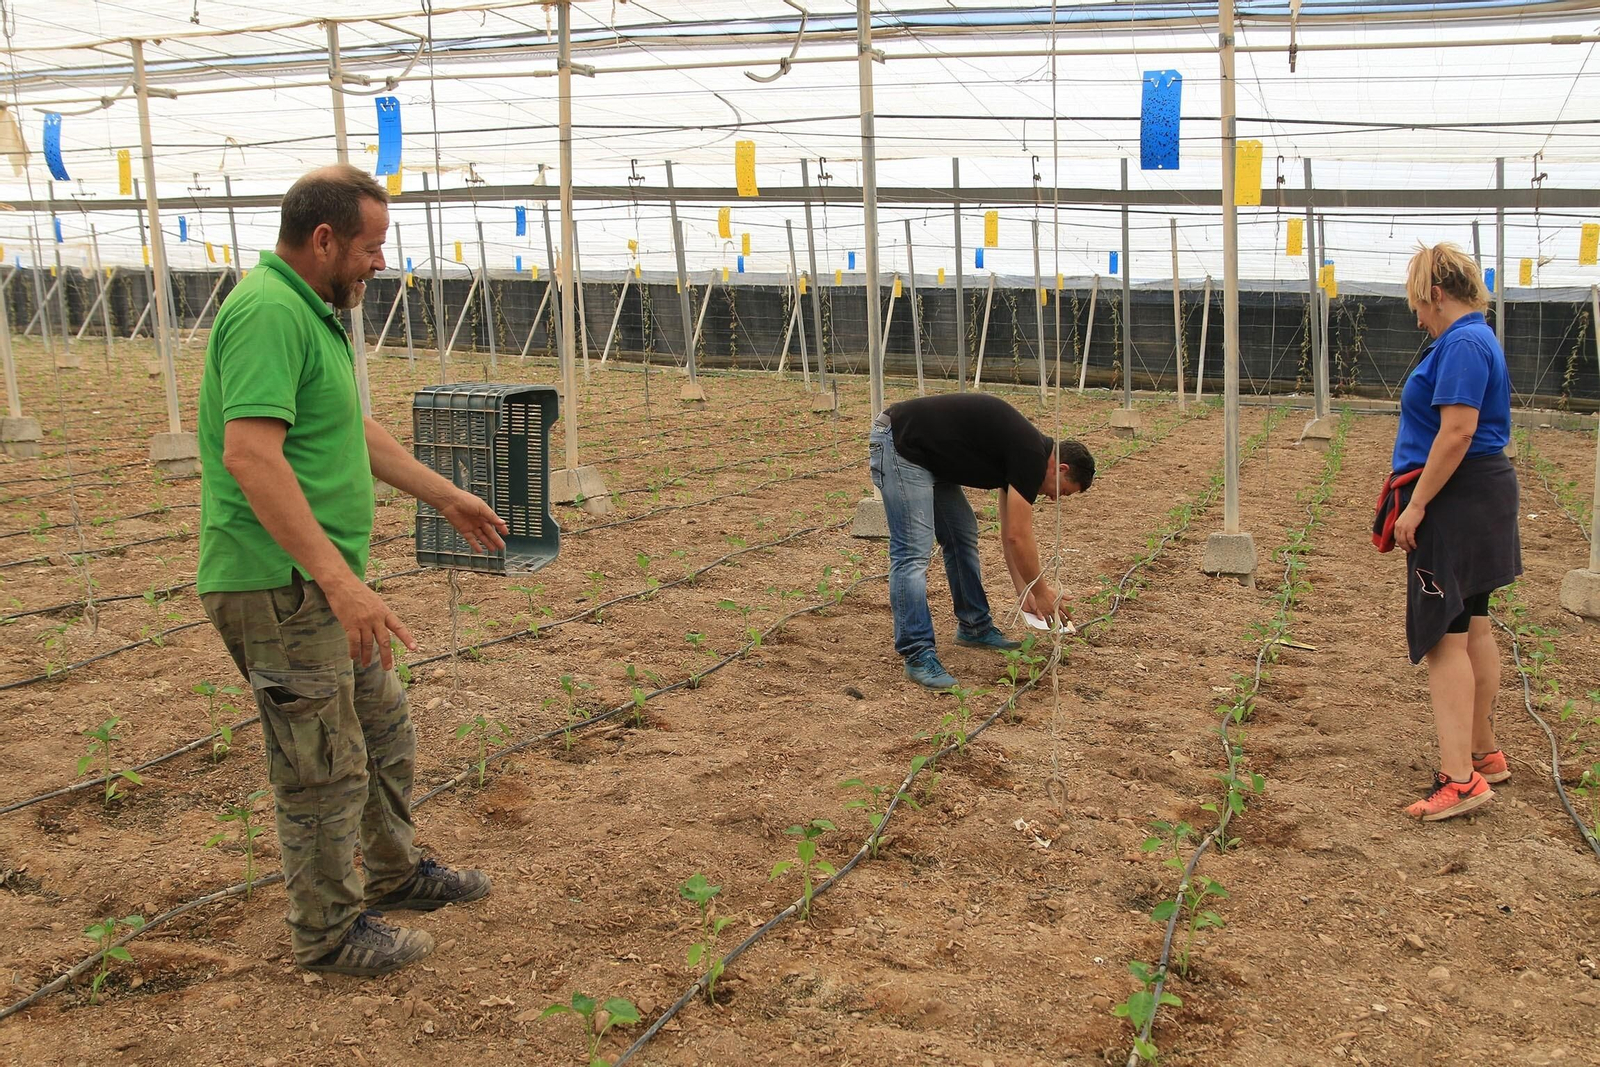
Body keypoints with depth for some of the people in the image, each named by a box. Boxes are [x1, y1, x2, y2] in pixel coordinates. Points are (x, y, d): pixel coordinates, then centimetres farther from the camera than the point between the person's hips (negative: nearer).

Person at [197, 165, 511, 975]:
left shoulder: (310, 311, 13)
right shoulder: (268, 312, -20)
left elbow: (354, 431, 24)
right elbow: (250, 454, -31)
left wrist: (444, 496, 29)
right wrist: (340, 579, -35)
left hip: (325, 584, 10)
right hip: (280, 587, -10)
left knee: (384, 729, 23)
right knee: (326, 765, 3)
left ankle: (395, 874, 42)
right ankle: (328, 932, 21)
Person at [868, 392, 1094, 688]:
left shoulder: (1023, 449, 13)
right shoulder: (1032, 456, -14)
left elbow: (1011, 535, 21)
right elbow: (1019, 537, -12)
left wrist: (1025, 593, 23)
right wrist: (1041, 593, 1)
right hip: (900, 446, -11)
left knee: (963, 537, 15)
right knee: (913, 552, -12)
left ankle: (974, 627, 27)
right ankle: (917, 654, -9)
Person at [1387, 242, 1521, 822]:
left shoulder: (1462, 344, -17)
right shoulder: (1474, 339, 17)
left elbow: (1457, 431, -25)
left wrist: (1417, 504, -22)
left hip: (1456, 499, -11)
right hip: (1478, 497, 11)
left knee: (1445, 634, -11)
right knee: (1472, 626, 18)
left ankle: (1459, 779, -12)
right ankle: (1484, 753, 30)